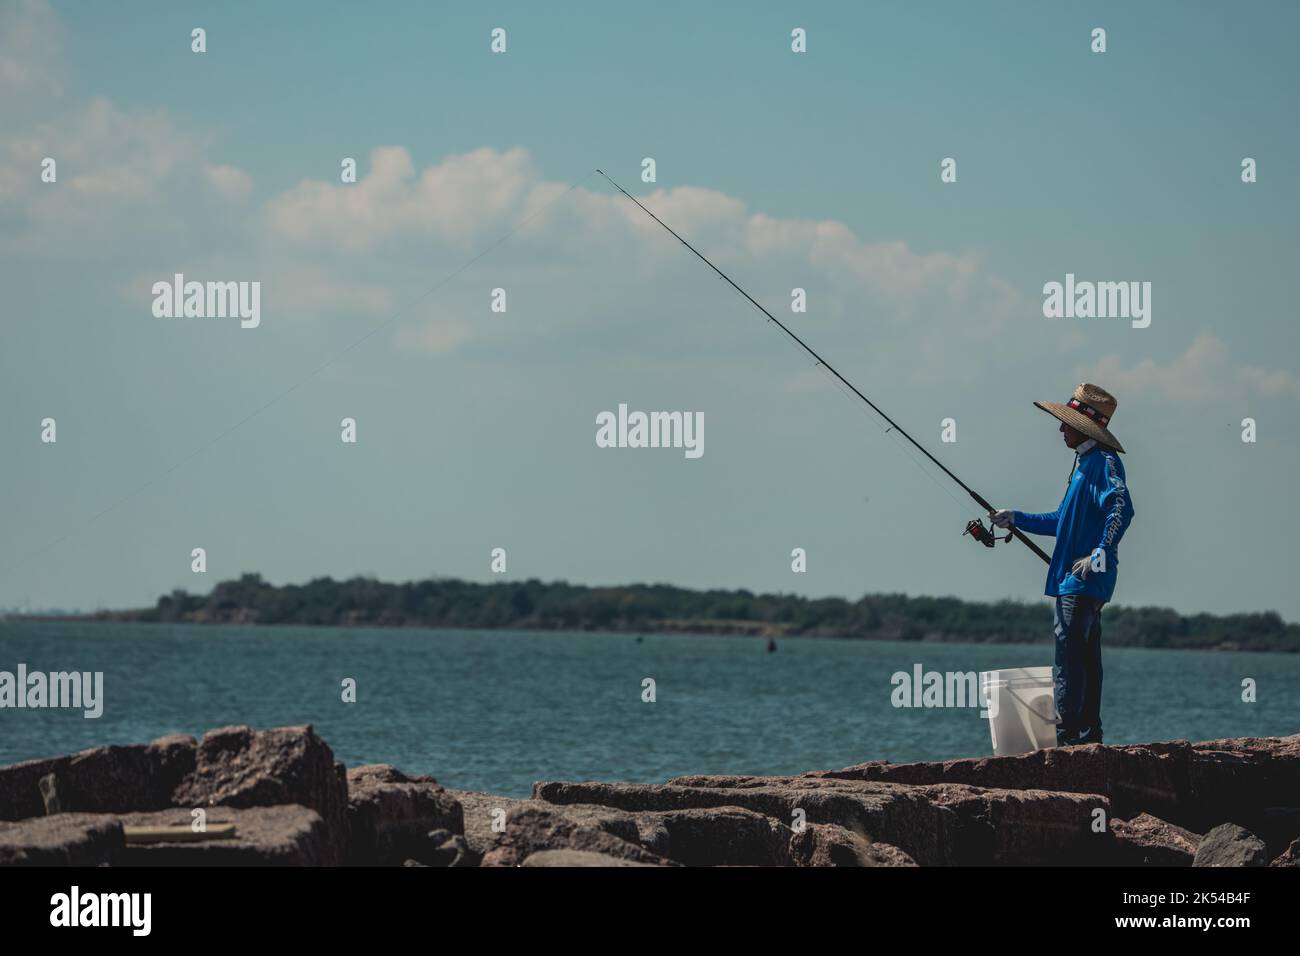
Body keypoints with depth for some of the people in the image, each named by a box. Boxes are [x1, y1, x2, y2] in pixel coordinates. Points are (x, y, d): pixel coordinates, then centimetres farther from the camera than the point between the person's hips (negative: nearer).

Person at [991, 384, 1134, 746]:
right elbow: (1064, 521, 30)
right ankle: (1088, 735, 16)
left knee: (1069, 655, -15)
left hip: (1086, 578, -11)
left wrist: (1100, 553, -33)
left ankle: (1067, 737, -19)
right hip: (1072, 579, 11)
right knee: (1085, 656, 12)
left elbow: (1121, 508, -26)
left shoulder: (1104, 461, -11)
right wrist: (1016, 519, 30)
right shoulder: (1084, 463, 21)